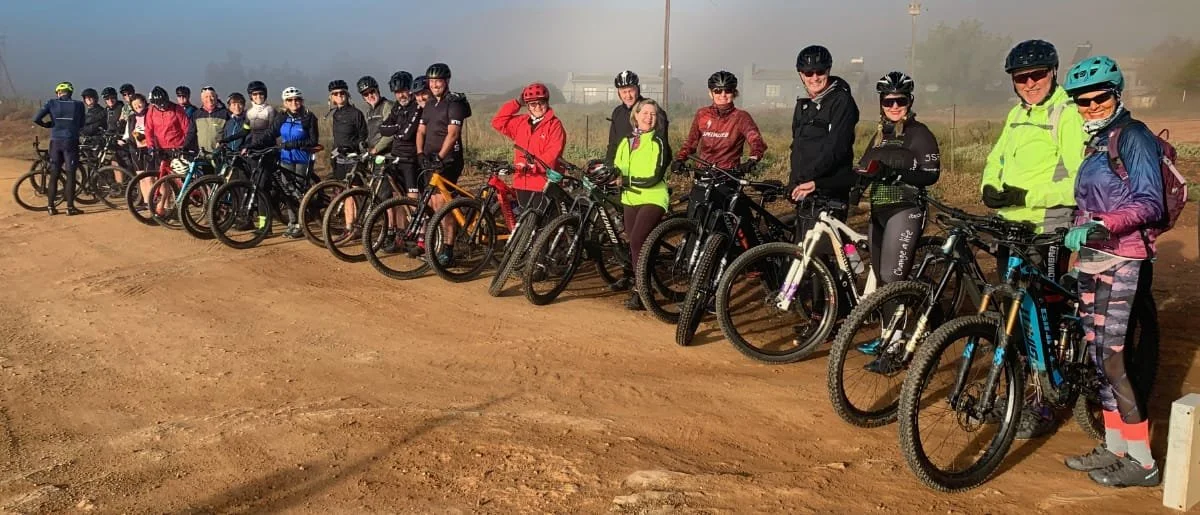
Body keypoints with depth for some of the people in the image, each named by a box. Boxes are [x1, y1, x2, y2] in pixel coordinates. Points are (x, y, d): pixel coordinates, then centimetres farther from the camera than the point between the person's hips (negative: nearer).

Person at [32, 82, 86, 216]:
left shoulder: (52, 103, 1)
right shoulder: (78, 104, 1)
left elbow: (36, 118, -7)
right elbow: (81, 125, 5)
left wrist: (47, 124, 12)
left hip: (55, 141, 2)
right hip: (71, 141, -2)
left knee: (54, 175, 9)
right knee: (70, 175, 2)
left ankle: (51, 207, 11)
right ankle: (70, 207, 0)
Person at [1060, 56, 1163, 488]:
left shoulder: (1133, 137, -9)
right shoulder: (1098, 142, 17)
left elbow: (1150, 203, -17)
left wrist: (1102, 227, -29)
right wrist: (1078, 231, 14)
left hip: (1120, 261, -9)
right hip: (1093, 259, 9)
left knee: (1111, 358, -8)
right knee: (1098, 355, 10)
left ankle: (1142, 461, 1)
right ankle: (1115, 447, 20)